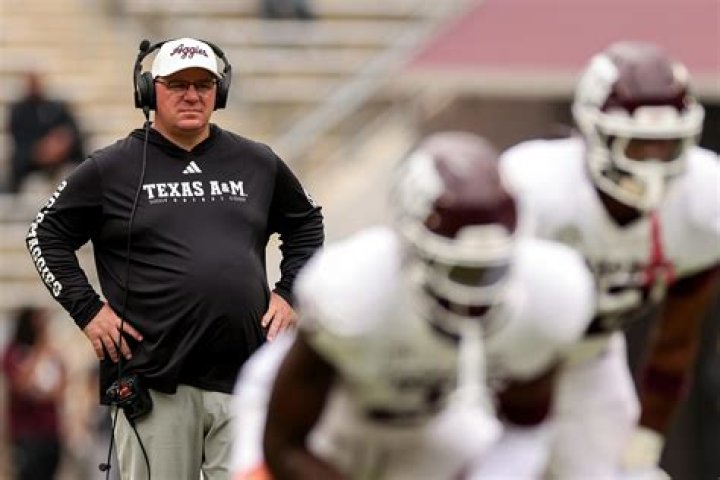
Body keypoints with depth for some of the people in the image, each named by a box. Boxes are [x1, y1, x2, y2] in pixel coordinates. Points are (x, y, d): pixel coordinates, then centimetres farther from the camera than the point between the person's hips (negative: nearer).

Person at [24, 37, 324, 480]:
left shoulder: (259, 164, 13)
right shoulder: (111, 169, 4)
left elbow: (306, 224, 27)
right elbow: (48, 236, 9)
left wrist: (289, 294, 14)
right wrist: (88, 310, 0)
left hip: (244, 378, 2)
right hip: (154, 385, -2)